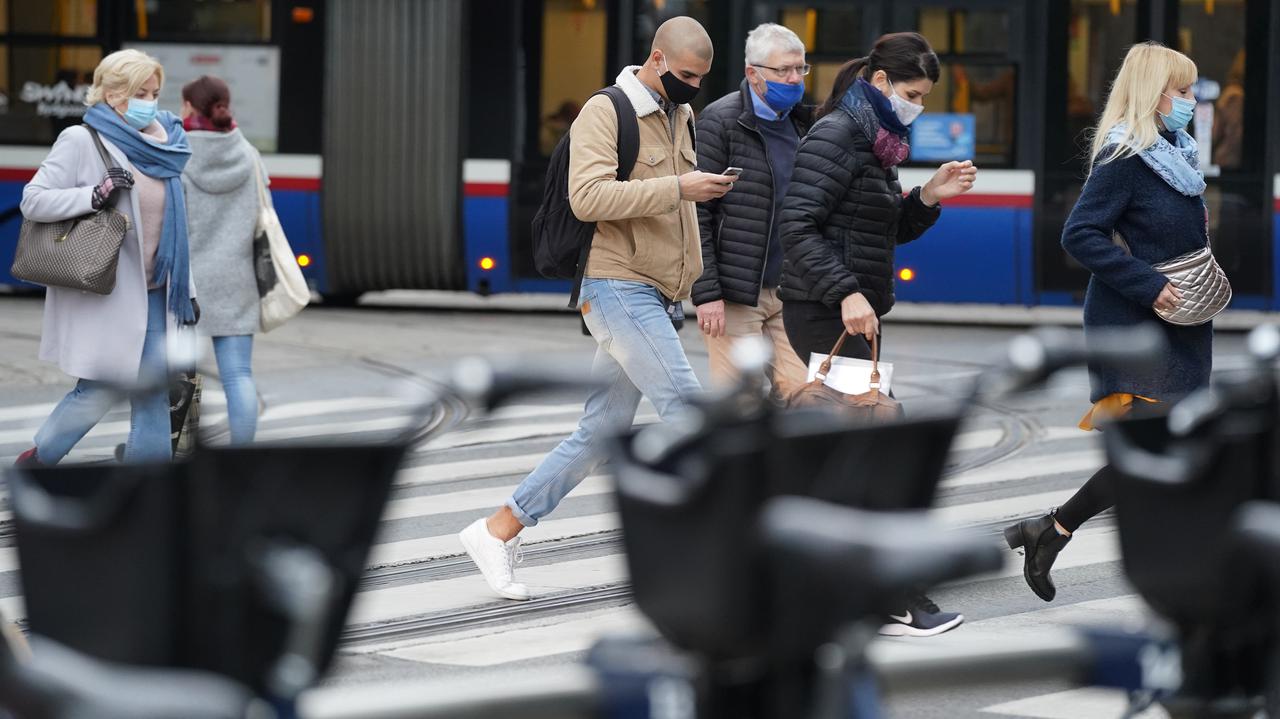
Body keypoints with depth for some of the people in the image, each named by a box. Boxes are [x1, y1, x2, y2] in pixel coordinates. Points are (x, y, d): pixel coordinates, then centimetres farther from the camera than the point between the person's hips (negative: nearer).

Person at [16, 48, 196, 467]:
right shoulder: (81, 142, -8)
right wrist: (95, 195, -23)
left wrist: (186, 289, 14)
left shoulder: (161, 145, 12)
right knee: (99, 390, -5)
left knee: (153, 392, 3)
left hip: (152, 291, 7)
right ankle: (35, 461, 16)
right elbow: (33, 200, -11)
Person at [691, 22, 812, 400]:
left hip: (788, 292, 7)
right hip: (735, 294, -7)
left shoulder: (801, 124, 14)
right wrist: (706, 294, -17)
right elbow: (696, 213, -11)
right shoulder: (720, 122, -7)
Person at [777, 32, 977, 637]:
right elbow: (797, 226, -20)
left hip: (854, 314, 10)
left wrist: (928, 198, 6)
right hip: (822, 314, -10)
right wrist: (845, 292, -27)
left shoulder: (875, 141, 15)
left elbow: (889, 231, 24)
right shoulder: (835, 136, -13)